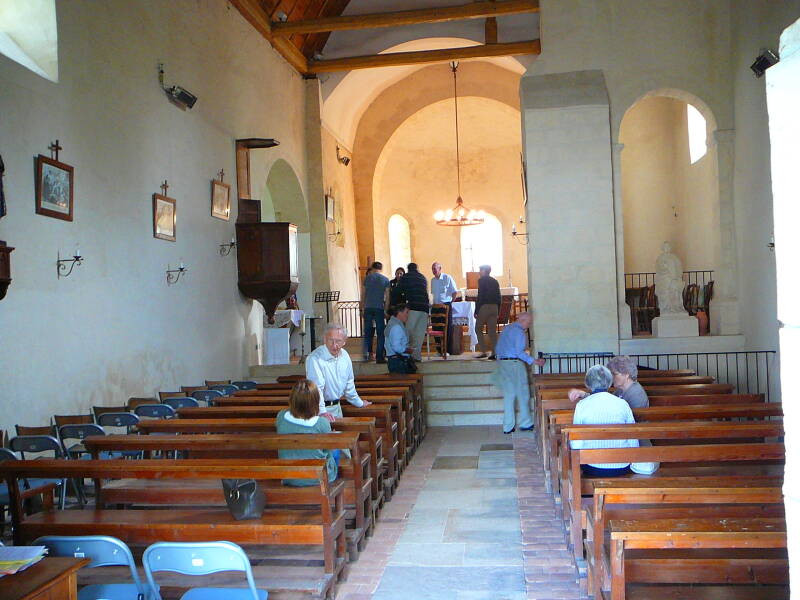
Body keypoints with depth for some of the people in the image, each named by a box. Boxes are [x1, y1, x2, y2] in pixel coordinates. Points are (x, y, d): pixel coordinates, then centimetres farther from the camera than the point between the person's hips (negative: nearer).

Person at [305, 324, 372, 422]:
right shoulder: (314, 359, -22)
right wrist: (322, 412, -37)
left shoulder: (344, 356, 2)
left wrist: (359, 403, 23)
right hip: (319, 408, -7)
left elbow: (349, 384, 16)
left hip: (337, 406, 7)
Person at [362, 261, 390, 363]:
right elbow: (387, 296, -2)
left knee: (368, 331, 12)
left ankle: (368, 353, 13)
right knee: (380, 333, 2)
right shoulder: (385, 279, 3)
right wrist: (386, 309, 2)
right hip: (379, 308, -2)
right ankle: (379, 357, -1)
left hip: (368, 307, 2)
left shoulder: (367, 278, 7)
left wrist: (363, 306, 16)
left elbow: (363, 294, 8)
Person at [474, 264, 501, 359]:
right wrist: (498, 312, 18)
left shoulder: (482, 280, -6)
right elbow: (498, 297, 13)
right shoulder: (495, 281, 13)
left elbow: (480, 297, -12)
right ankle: (494, 353, 2)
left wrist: (476, 311, -9)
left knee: (478, 329, 5)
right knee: (492, 331, 6)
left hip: (484, 307, -6)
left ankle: (484, 351, -2)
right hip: (494, 307, 6)